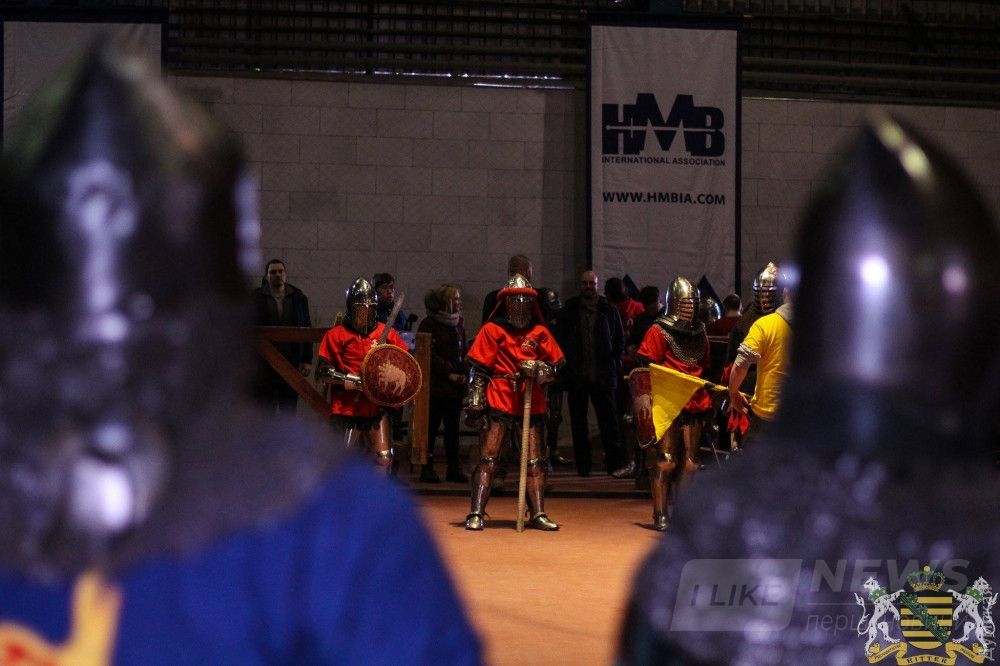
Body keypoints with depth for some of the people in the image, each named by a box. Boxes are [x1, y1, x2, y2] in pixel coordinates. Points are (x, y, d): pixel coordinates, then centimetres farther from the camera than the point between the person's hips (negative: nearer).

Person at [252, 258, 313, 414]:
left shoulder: (298, 298, 10)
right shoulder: (256, 297, 2)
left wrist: (307, 360, 3)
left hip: (291, 361, 2)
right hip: (264, 364, -2)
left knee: (289, 407, 5)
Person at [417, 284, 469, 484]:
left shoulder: (458, 323, 14)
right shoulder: (429, 325, -5)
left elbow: (464, 352, 16)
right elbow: (429, 355, -11)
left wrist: (463, 374, -1)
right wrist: (449, 373, -15)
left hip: (455, 386, 6)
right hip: (436, 386, -6)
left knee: (453, 428, 8)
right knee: (431, 427, -1)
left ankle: (453, 468, 12)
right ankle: (427, 468, 3)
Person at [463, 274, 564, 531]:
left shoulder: (539, 332, 9)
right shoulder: (492, 330, 3)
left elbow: (558, 366, 8)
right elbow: (478, 369, 1)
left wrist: (538, 369, -12)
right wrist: (474, 403, -4)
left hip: (532, 402, 3)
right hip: (499, 401, -3)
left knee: (535, 461, 5)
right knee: (487, 459, -5)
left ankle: (538, 514, 11)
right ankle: (476, 514, -3)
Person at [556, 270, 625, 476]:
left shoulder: (609, 310, 5)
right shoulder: (569, 310, 6)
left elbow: (620, 338, 11)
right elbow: (559, 340, 9)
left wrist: (616, 364, 2)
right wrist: (564, 365, 0)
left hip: (603, 376, -1)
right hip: (576, 376, 1)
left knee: (609, 419, -2)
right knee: (578, 422, 5)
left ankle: (614, 463, 2)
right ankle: (582, 464, 11)